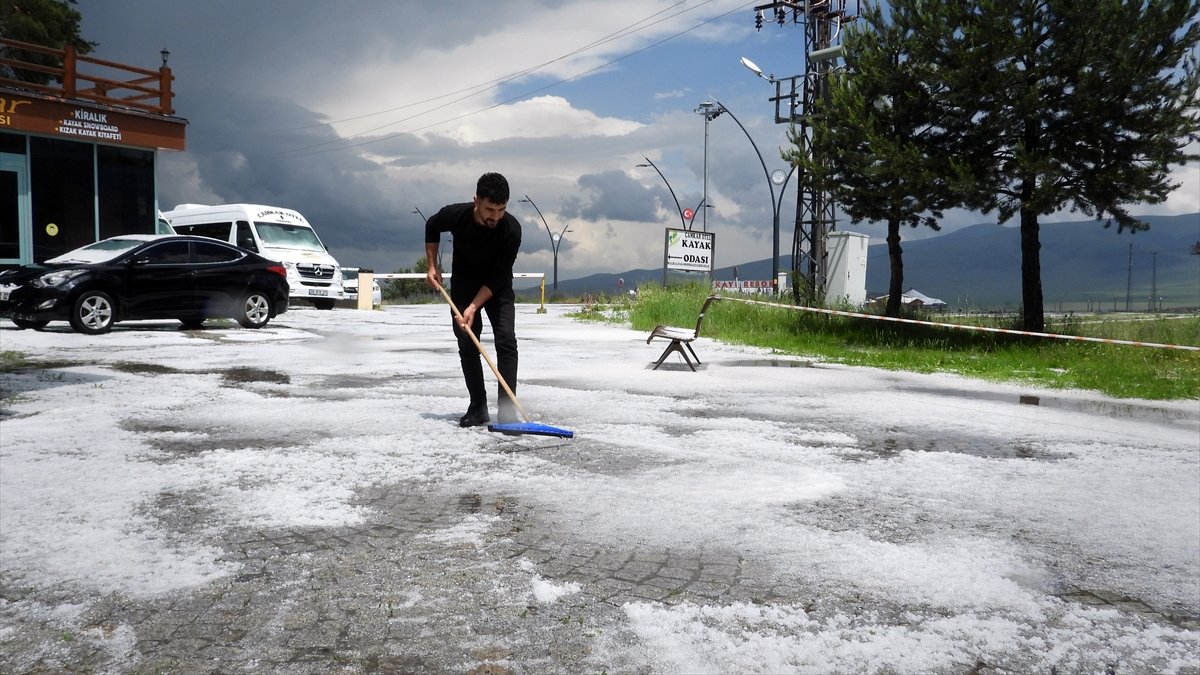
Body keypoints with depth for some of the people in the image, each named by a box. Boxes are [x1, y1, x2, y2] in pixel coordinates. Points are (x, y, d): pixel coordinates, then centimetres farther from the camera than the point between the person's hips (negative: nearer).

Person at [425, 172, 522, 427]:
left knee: (506, 341, -16)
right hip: (463, 284, 2)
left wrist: (474, 307, -29)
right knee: (467, 346, -2)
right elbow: (431, 228, 1)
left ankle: (507, 409, -14)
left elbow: (499, 277, -24)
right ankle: (478, 408, 9)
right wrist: (432, 266, -3)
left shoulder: (512, 229, -30)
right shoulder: (454, 215, -25)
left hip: (498, 288, -1)